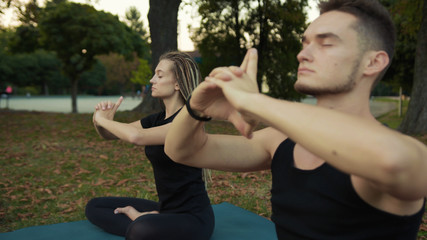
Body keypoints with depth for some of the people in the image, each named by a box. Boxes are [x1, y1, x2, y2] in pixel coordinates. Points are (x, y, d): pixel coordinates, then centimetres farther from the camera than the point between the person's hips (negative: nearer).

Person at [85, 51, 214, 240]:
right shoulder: (158, 119, 6)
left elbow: (136, 136, -35)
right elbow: (110, 134, 13)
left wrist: (103, 119, -17)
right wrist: (100, 121, -10)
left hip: (192, 217, -8)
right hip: (165, 209, 9)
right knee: (94, 207, 9)